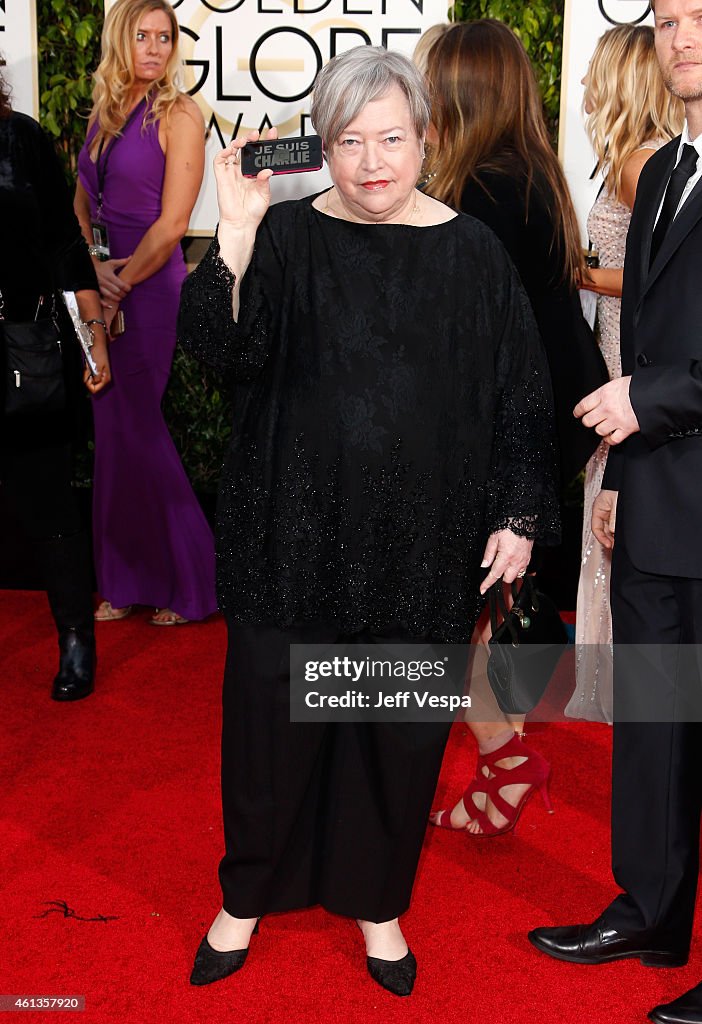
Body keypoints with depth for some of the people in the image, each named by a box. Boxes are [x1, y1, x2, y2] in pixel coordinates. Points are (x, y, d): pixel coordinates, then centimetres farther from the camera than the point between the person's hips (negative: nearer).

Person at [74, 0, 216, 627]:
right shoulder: (103, 112, 13)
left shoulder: (178, 115, -7)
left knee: (133, 429, -4)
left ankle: (189, 580, 11)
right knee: (114, 431, 9)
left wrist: (121, 284, -8)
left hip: (150, 286, -6)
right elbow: (83, 203, 13)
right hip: (103, 283, 6)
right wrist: (92, 269, -4)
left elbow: (171, 224, -13)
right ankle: (126, 582, 20)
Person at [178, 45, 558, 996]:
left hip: (422, 545, 1)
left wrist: (520, 515, 1)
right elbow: (224, 346, -18)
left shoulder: (471, 252, -1)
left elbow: (519, 392, 4)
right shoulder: (286, 235, -3)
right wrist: (234, 231, -30)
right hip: (297, 534, 0)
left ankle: (378, 901, 34)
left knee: (403, 730, 12)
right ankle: (247, 894, 33)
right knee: (270, 714, 9)